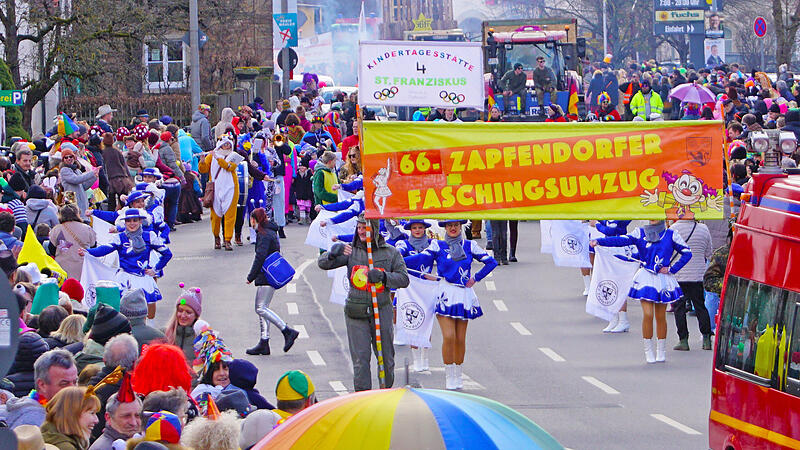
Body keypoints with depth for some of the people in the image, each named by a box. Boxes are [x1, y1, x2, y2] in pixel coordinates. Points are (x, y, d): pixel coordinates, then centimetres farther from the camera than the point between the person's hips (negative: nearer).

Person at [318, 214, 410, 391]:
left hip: (381, 310, 1)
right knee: (360, 357, -6)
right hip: (356, 312, 0)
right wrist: (333, 254, -22)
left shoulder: (391, 252, 4)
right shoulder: (351, 250, 5)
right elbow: (323, 264, 1)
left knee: (386, 357, 8)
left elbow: (403, 279, 1)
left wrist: (383, 276, -16)